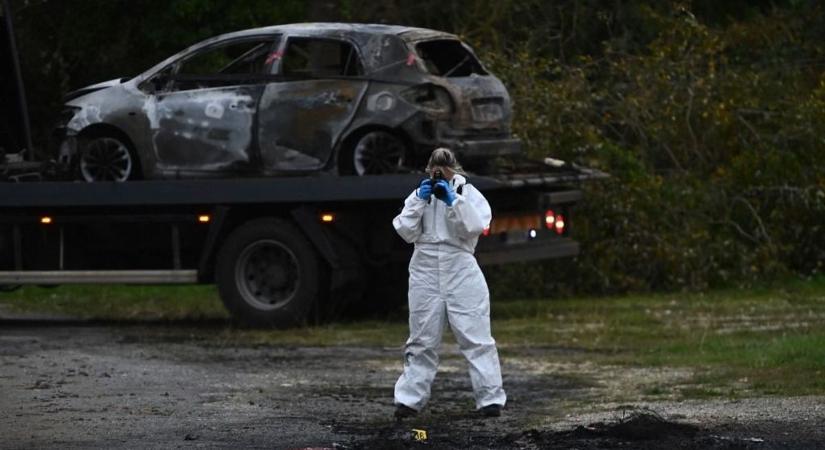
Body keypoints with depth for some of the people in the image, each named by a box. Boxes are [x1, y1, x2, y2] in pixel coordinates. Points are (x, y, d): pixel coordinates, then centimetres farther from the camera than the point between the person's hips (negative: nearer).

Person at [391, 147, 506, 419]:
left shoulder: (469, 194, 6)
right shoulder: (420, 195, 11)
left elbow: (475, 226, -10)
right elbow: (406, 232, 1)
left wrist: (453, 200, -15)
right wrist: (419, 201, -8)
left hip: (460, 270, -2)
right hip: (425, 271, 2)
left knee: (475, 336, -5)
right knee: (422, 339, 6)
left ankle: (490, 398, -3)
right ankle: (410, 399, 10)